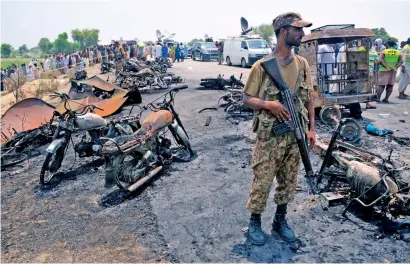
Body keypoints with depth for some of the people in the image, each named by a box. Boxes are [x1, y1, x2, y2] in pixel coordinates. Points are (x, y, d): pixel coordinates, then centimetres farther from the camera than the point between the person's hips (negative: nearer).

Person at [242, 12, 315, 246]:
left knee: (289, 182, 15)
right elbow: (247, 98, -5)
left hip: (295, 135, 5)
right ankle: (255, 223, 25)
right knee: (262, 182, 5)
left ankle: (280, 220, 34)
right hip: (270, 136, -5)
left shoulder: (303, 63, 5)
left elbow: (308, 98, 11)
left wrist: (311, 128, 6)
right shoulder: (262, 66, -10)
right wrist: (268, 104, -23)